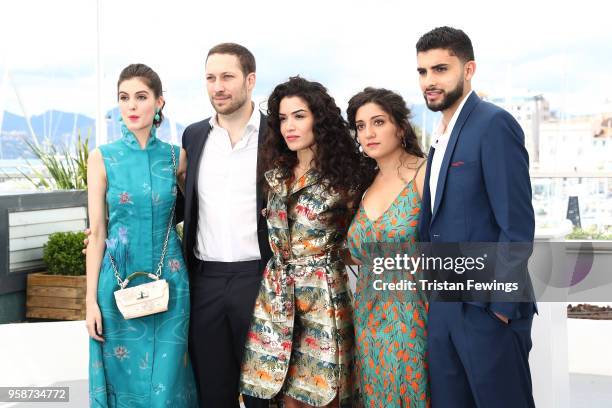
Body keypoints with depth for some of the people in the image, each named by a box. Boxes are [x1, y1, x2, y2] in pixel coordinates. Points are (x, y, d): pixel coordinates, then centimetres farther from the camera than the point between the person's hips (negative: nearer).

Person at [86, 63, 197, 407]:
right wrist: (91, 298, -4)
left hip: (169, 280, 1)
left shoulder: (176, 156, 1)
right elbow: (97, 231, -3)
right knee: (124, 377, 8)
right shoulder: (102, 158, -2)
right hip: (119, 281, -1)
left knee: (166, 380, 5)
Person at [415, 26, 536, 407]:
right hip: (444, 307, 8)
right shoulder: (442, 136, 15)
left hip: (488, 307, -8)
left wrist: (501, 306, -18)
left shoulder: (494, 124, -12)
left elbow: (517, 225, -17)